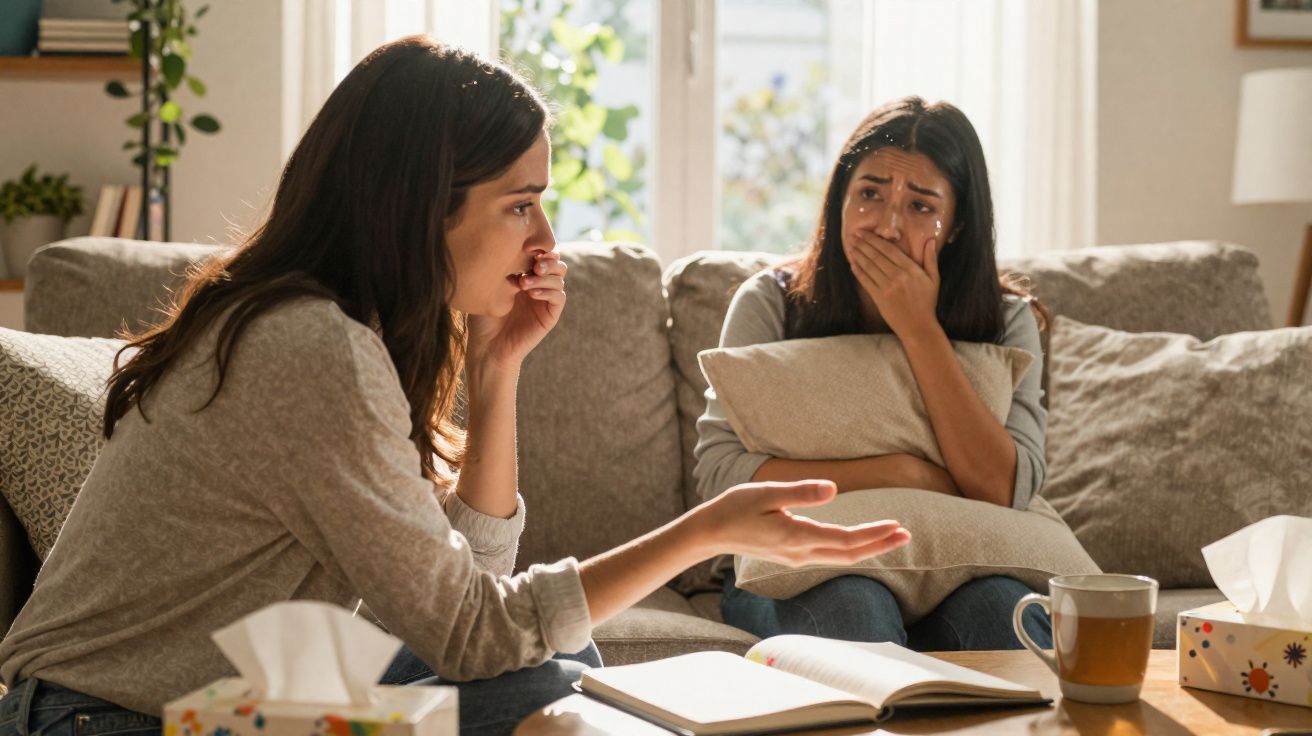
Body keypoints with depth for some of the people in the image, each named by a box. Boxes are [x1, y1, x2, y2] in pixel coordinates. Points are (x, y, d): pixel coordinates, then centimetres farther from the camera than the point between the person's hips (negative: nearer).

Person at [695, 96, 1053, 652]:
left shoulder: (1005, 320, 1)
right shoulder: (772, 303, -2)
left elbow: (1005, 491, -14)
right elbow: (719, 473, -11)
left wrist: (918, 329, -17)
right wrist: (895, 475, -16)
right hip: (793, 574, -1)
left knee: (999, 602, -32)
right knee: (856, 605, -35)